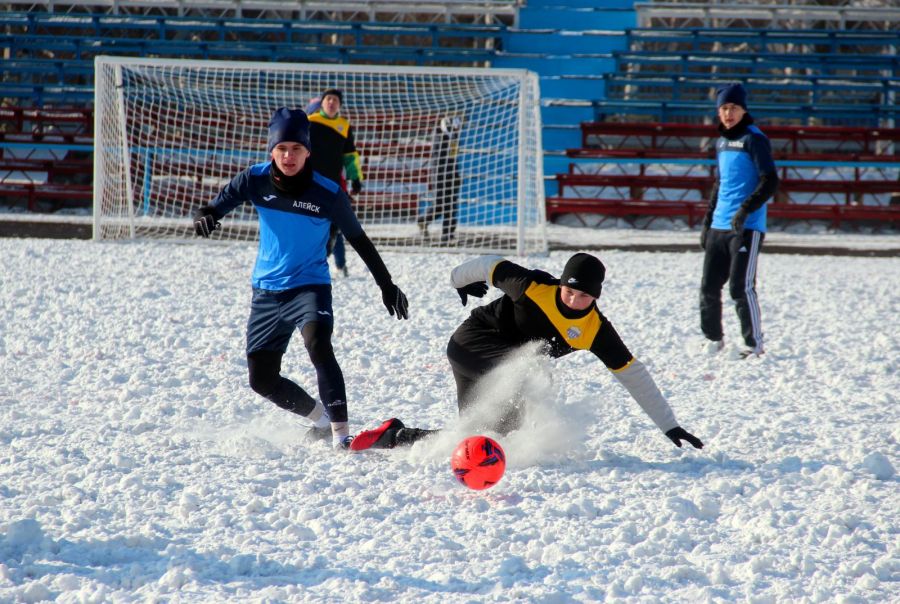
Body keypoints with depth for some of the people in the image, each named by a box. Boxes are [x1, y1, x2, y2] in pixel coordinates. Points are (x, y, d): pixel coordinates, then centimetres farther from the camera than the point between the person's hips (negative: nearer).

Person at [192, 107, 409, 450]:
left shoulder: (328, 194, -13)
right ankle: (319, 417, 32)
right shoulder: (256, 181, -7)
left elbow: (359, 240, 0)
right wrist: (204, 218, -33)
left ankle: (341, 432, -32)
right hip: (266, 291, 4)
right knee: (262, 380, 7)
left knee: (318, 344, -33)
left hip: (310, 285, -4)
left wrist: (387, 285, 5)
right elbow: (217, 207, -7)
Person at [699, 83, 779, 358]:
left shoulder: (754, 139, -7)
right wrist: (707, 222, 22)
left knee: (741, 287, -10)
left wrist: (745, 210, -24)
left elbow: (770, 181, -14)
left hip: (747, 227, -7)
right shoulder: (721, 142, 17)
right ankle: (713, 339, 23)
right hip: (719, 227, 7)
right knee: (709, 286, 8)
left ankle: (754, 344, -1)